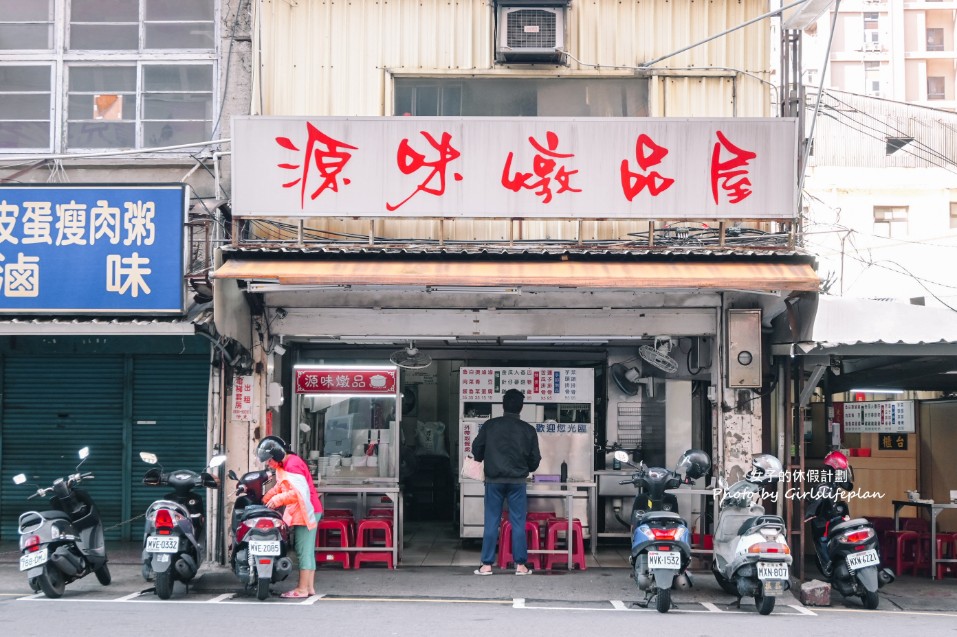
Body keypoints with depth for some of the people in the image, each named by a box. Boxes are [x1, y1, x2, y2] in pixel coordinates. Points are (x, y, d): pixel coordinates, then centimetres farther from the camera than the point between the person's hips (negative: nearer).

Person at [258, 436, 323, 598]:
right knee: (307, 551, 11)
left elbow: (300, 491, -25)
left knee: (303, 551, -9)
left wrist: (278, 499, -23)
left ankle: (302, 589, -8)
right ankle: (310, 587, 15)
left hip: (305, 512, -10)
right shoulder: (284, 466, 16)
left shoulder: (292, 465, -17)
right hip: (300, 513, 10)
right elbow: (280, 487, 20)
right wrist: (264, 499, 10)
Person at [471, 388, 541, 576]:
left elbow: (476, 450, 4)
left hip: (494, 480, 0)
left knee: (491, 523, 4)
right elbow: (535, 459, 3)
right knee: (518, 523, 4)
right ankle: (520, 565, 5)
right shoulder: (528, 429, -1)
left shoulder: (490, 425, -2)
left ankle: (487, 565, 4)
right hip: (517, 481, 0)